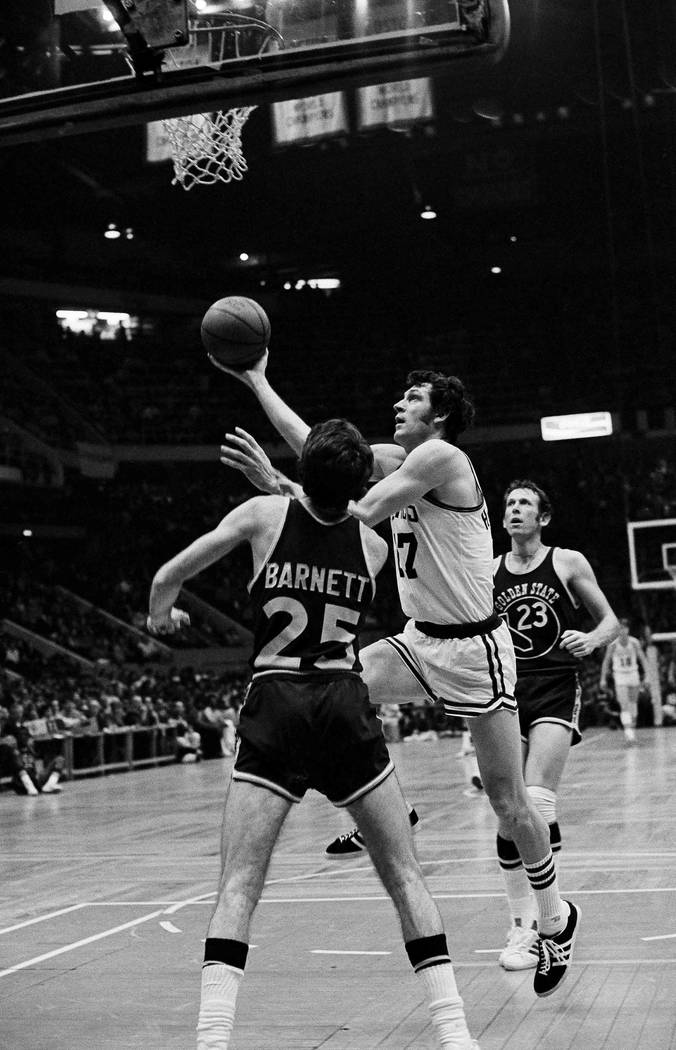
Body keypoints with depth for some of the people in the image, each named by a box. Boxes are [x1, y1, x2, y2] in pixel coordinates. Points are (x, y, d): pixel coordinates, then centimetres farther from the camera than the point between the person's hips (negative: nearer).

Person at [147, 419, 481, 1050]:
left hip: (273, 707, -1)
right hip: (346, 706, 2)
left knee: (238, 884, -1)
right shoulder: (374, 546, 7)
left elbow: (166, 579, 6)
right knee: (404, 877, 10)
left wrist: (160, 615, 29)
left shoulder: (265, 513, 1)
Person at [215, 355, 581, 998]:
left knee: (507, 799, 1)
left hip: (473, 647, -8)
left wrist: (276, 483, -20)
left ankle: (555, 918, 21)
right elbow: (317, 449, 10)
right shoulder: (395, 459, 8)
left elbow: (358, 517, -21)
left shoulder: (440, 457, -16)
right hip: (421, 639, 8)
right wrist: (256, 381, 12)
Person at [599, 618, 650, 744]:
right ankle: (629, 734, -24)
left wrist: (646, 676, -3)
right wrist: (603, 679, 3)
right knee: (624, 706, -15)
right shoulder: (613, 644, -10)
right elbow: (606, 661, 2)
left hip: (633, 675, 3)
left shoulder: (634, 642, -6)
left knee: (633, 703, 13)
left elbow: (642, 659, 2)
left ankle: (632, 727, 33)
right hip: (619, 677, -2)